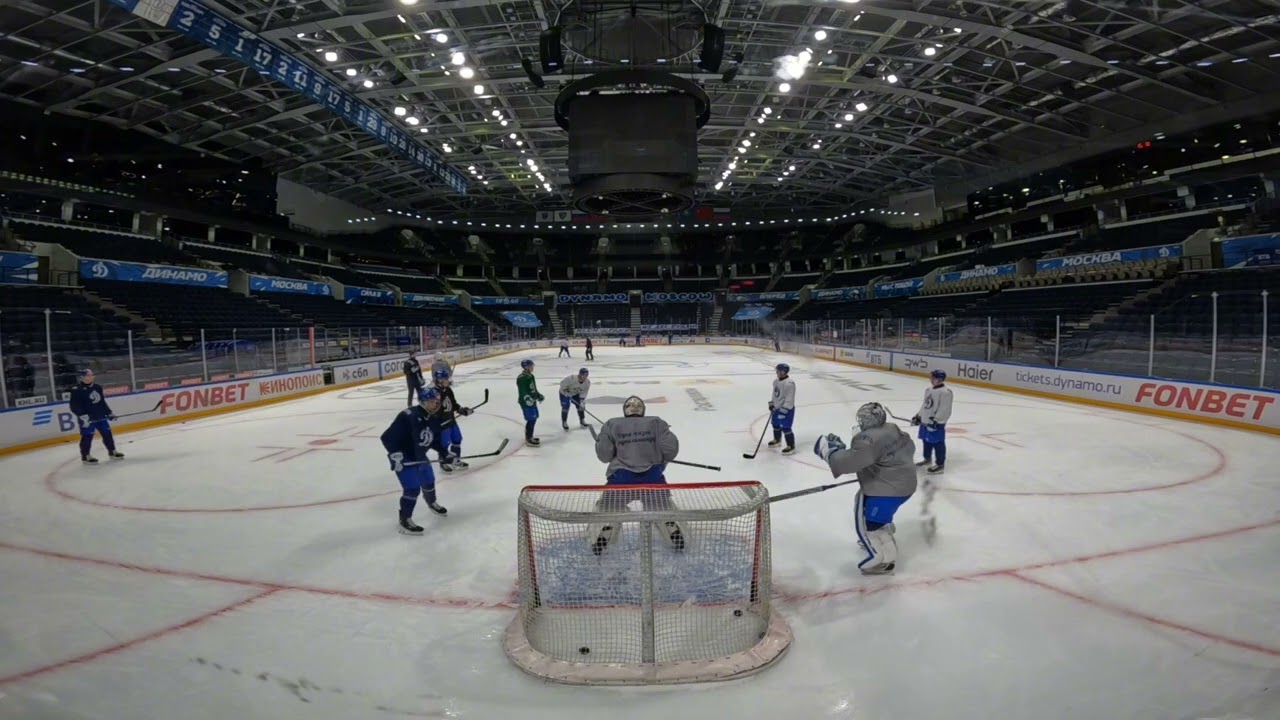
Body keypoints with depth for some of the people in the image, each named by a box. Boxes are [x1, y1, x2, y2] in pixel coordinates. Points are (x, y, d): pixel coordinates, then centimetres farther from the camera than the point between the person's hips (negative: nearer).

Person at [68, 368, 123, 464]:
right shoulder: (77, 390, -11)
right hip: (87, 419, -6)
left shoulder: (98, 387, 10)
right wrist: (82, 415, -24)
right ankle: (85, 456, 11)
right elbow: (74, 406, -15)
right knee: (87, 436, -2)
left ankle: (112, 452, 21)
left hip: (100, 416, 6)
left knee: (107, 433, 10)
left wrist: (109, 413, 18)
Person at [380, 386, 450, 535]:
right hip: (403, 458, -8)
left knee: (429, 481, 22)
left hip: (419, 456, 8)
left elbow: (435, 439, 11)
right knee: (412, 488, -13)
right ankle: (405, 521, 2)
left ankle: (431, 503, 53)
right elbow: (387, 437, -27)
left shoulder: (435, 419, -5)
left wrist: (444, 451, -1)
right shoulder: (407, 417, -30)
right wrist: (395, 454, -32)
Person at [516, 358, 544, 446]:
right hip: (526, 402, -10)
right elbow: (522, 391, -27)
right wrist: (527, 398, -38)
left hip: (532, 401, 10)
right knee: (531, 420, -7)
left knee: (534, 418, 16)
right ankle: (529, 439, 2)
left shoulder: (530, 376, 12)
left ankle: (529, 436, 30)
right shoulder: (522, 378, -20)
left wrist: (539, 395, 27)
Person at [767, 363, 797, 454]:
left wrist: (784, 410, -25)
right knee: (775, 424, 22)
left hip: (787, 409, -10)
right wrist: (771, 404, 13)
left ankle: (791, 446, 2)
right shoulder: (776, 381, 5)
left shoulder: (789, 383, -25)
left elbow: (789, 399, -25)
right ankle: (777, 440, 45)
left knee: (785, 427, -9)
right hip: (777, 408, 10)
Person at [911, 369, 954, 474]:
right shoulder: (929, 390, 12)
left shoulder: (945, 392, -18)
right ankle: (927, 458, 37)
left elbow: (944, 409, -21)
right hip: (925, 421, 10)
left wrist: (936, 420, -24)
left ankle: (940, 464, 4)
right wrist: (918, 416, 19)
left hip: (937, 423, -10)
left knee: (937, 443, -4)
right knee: (926, 441, 20)